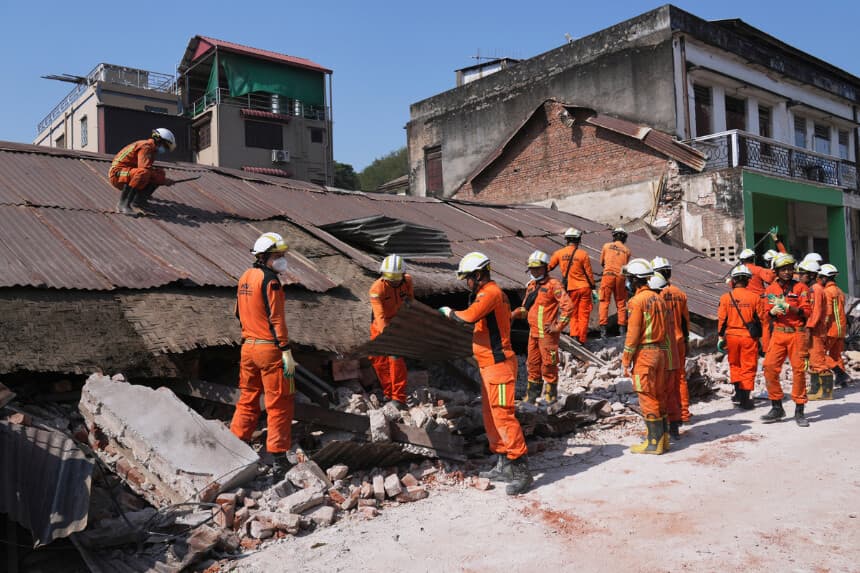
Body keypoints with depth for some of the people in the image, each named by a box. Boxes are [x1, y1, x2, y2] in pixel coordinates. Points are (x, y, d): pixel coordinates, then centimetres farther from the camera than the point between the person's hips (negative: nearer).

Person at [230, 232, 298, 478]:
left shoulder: (245, 278, 11)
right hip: (270, 348, -8)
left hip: (248, 347, 8)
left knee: (247, 400, 18)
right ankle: (278, 459, 4)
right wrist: (286, 351, -17)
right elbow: (276, 318, -18)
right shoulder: (269, 280, -14)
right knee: (279, 405, 0)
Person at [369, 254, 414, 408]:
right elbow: (380, 315, -35)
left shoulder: (407, 281, -14)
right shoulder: (377, 289, -26)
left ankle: (399, 398, -11)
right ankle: (388, 393, 23)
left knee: (396, 357, -15)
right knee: (378, 359, 6)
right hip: (380, 325, 0)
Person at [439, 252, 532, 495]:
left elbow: (469, 316, -30)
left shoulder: (491, 293, -16)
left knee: (502, 415, -10)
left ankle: (521, 470, -5)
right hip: (489, 365, 11)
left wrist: (450, 312, -12)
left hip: (499, 365, -11)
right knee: (490, 417, 14)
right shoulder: (489, 293, 17)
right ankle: (503, 466, 22)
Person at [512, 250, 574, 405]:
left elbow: (568, 306, -15)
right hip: (533, 332, 7)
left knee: (548, 364, 2)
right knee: (533, 363, 14)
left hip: (547, 333, -7)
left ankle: (551, 395, 15)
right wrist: (515, 314, -2)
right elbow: (526, 308, 19)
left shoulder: (553, 285, -11)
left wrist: (558, 326, -15)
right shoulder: (531, 286, 13)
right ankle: (532, 394, 25)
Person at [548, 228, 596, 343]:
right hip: (584, 287, -1)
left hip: (570, 289, 1)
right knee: (583, 315, 8)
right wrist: (593, 289, 4)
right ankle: (581, 341, 11)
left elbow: (548, 267, 6)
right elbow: (589, 273, -5)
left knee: (573, 314, 15)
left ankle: (574, 335, -2)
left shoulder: (559, 253, -3)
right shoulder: (583, 254, -8)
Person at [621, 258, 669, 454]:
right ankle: (662, 438, 21)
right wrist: (661, 351, 17)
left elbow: (633, 334, -15)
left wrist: (626, 360, -9)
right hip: (660, 351, 8)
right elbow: (665, 329, 13)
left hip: (644, 353, -8)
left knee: (647, 398, -2)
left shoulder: (637, 301, -13)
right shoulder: (658, 298, 11)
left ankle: (654, 443, 2)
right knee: (659, 396, 14)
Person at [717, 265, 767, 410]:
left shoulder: (725, 297, -4)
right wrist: (762, 337, 9)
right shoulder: (754, 297, -5)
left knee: (734, 365, 20)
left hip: (731, 336, 1)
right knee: (748, 367, 7)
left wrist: (721, 337, 8)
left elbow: (721, 319, -1)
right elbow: (762, 318, -1)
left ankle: (738, 392, 15)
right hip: (749, 337, -1)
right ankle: (745, 399, 8)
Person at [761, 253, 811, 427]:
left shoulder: (800, 287, 3)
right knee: (769, 367, -5)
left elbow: (806, 311, -5)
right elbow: (768, 315, 10)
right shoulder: (770, 290, 10)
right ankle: (777, 408, 7)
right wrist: (773, 312, -13)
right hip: (778, 334, 2)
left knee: (798, 370, -2)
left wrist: (789, 307, -20)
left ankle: (799, 411, 8)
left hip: (797, 334, -2)